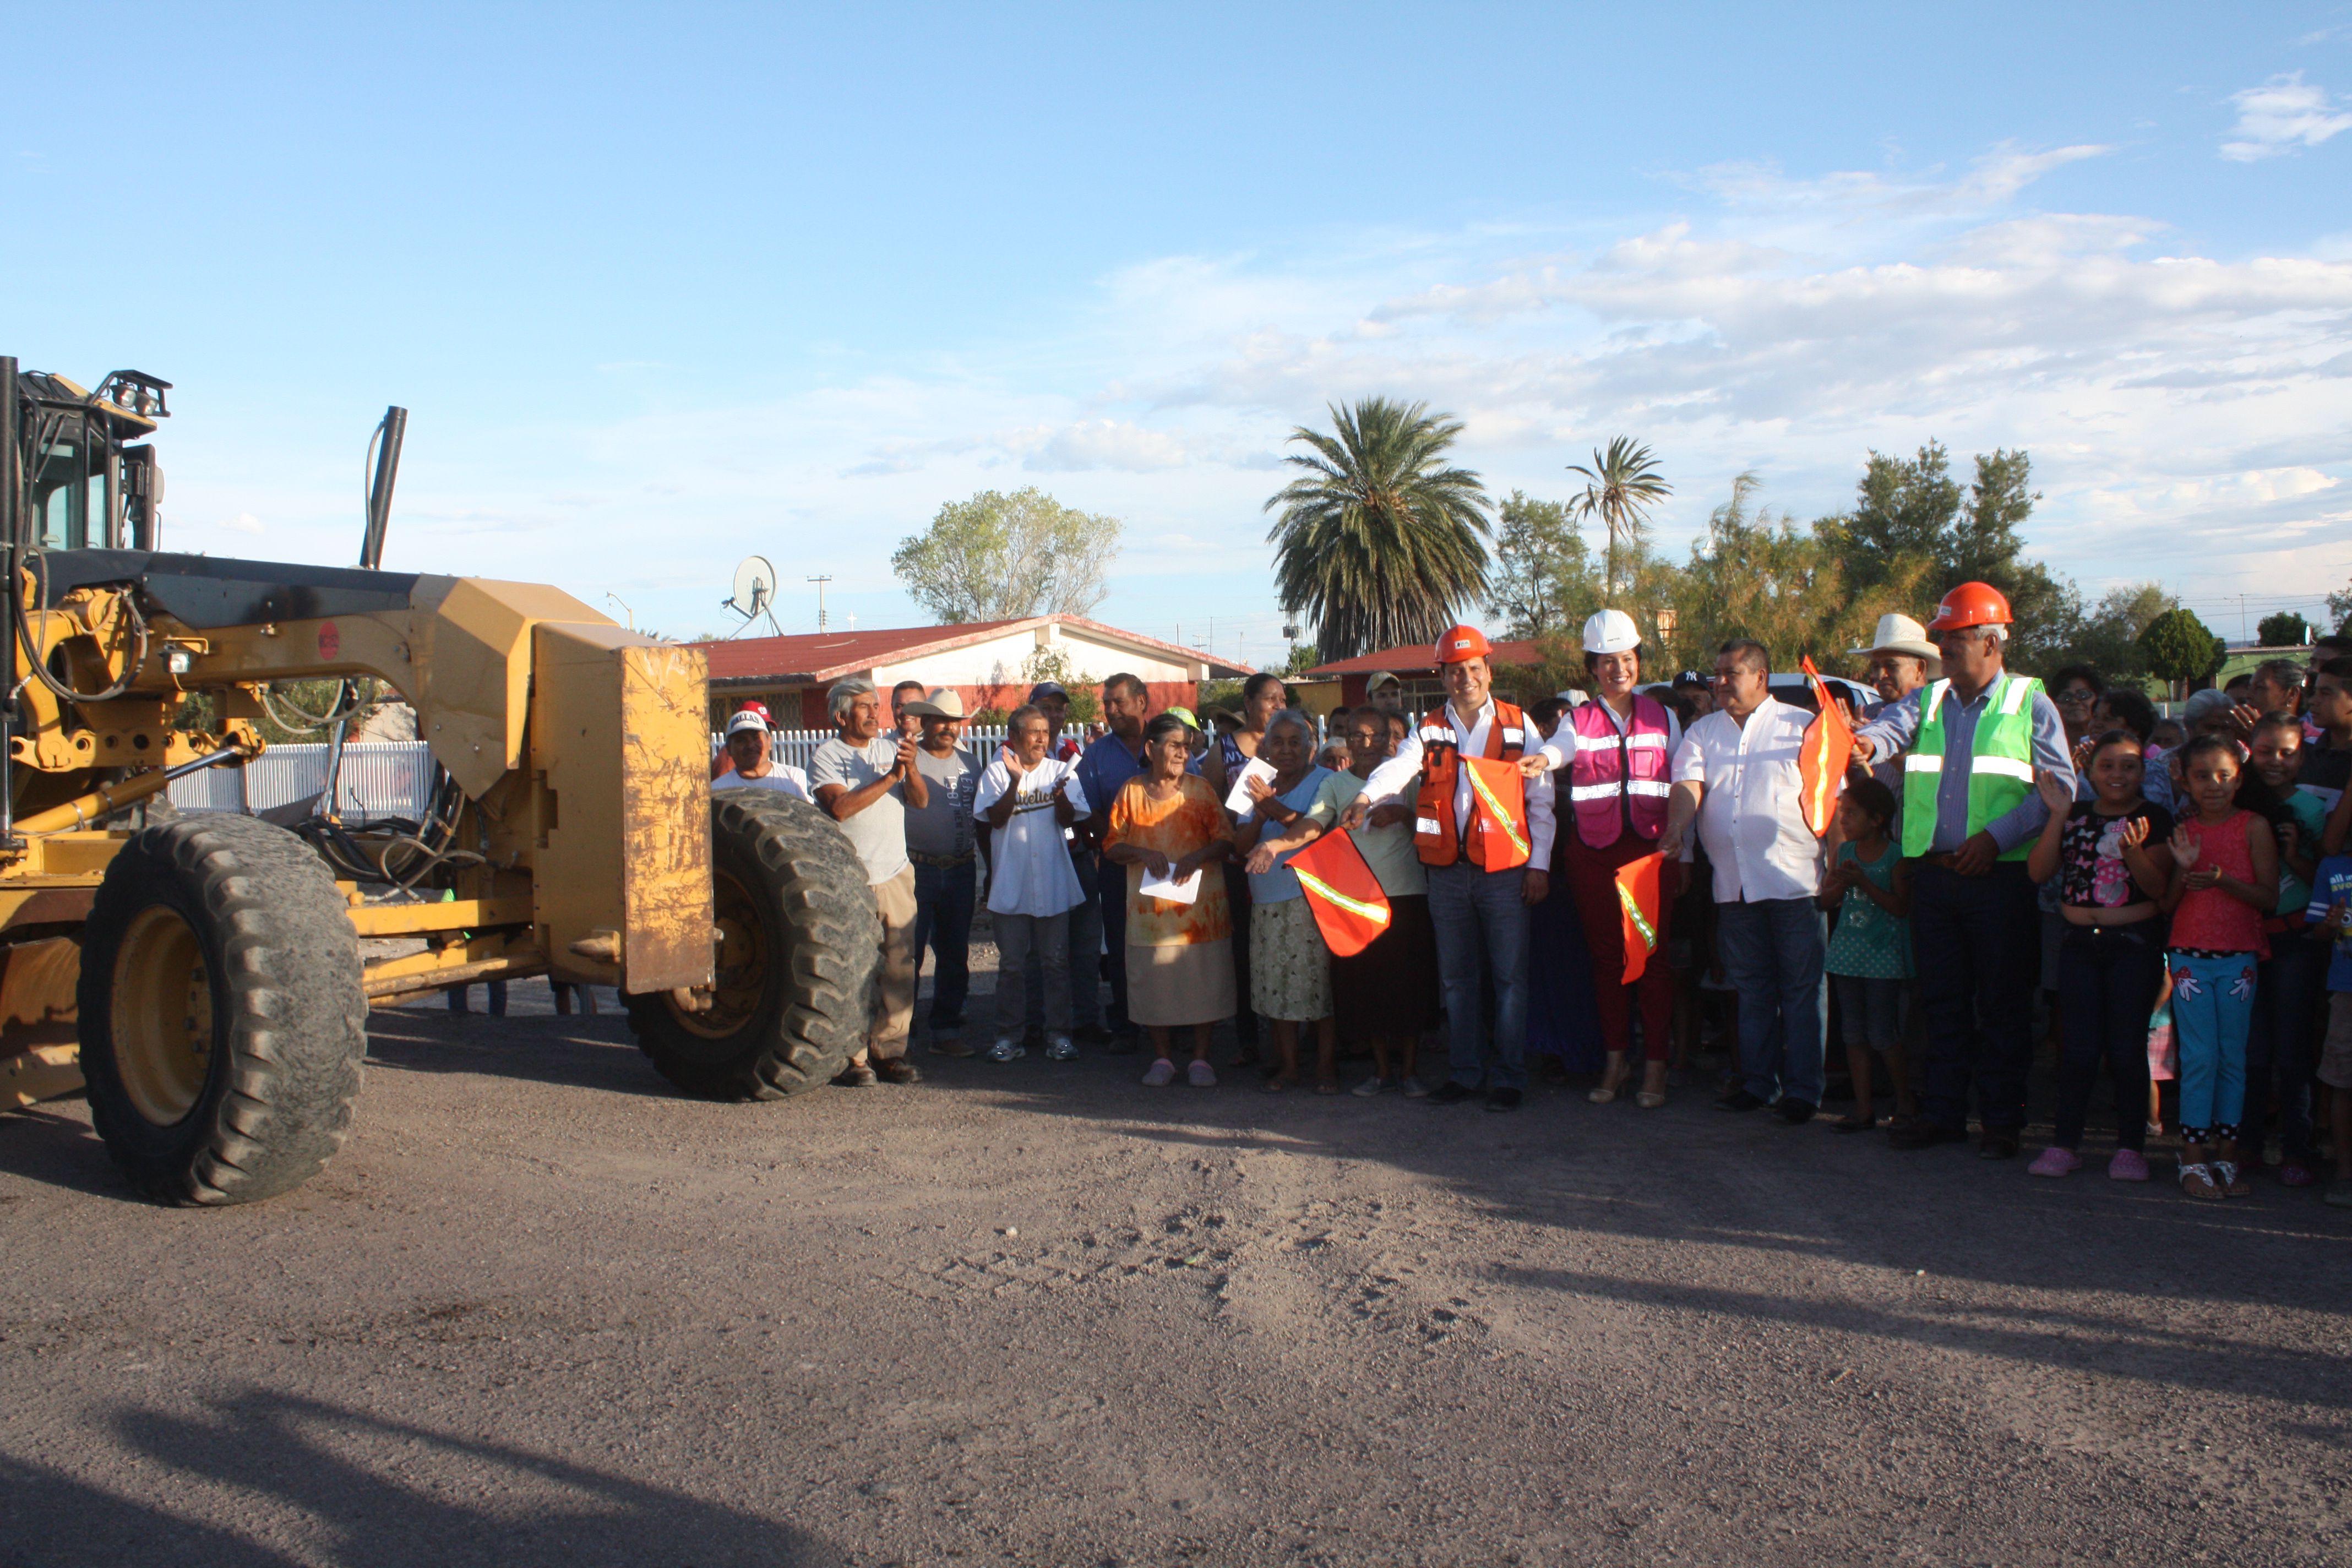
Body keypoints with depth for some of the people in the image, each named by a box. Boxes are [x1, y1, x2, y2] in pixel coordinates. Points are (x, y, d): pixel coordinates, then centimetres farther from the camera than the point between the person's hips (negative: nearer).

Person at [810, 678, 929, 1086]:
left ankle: (890, 1050, 10)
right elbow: (840, 806, -17)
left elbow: (920, 801, 4)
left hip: (896, 874, 4)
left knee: (900, 967, 3)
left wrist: (911, 768, -15)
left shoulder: (893, 747, 12)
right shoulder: (826, 757, -1)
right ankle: (851, 1056, 0)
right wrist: (889, 778, -16)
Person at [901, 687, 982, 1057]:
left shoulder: (970, 763, 13)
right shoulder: (910, 758, -2)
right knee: (908, 952, -3)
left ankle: (947, 1030, 17)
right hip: (917, 869, -5)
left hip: (961, 870, 5)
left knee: (954, 956, 9)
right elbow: (918, 799, -19)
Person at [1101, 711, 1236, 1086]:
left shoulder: (1200, 789, 5)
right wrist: (1142, 853, -14)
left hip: (1199, 904, 0)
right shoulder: (1131, 791, 5)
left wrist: (1198, 857, -17)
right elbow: (1112, 845, 5)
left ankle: (1200, 1058, 13)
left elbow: (1226, 840, 1)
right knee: (1154, 983, 4)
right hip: (1149, 907, 0)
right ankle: (1161, 1057, 18)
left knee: (1203, 980, 1)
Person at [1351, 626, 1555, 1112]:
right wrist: (1368, 797, -33)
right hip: (1447, 872, 3)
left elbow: (1541, 801, 3)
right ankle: (1464, 1072, 21)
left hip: (1505, 871, -3)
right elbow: (1400, 766, -12)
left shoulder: (1518, 725, 4)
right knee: (1457, 978, 11)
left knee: (1509, 977, -1)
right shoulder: (1430, 731, 8)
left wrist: (1539, 864, -3)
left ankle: (1509, 1077, 8)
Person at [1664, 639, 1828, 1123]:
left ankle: (1802, 1090, 5)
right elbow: (1689, 785, -1)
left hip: (1794, 879, -4)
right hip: (1734, 883, 4)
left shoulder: (1801, 726, 3)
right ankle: (1757, 1083, 20)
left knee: (1800, 990, -1)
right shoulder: (1703, 733, 14)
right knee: (1752, 990, 12)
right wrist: (1676, 827, -19)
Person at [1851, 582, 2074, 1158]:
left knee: (2003, 1002, 2)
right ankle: (1941, 1112, 18)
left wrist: (1996, 836, -15)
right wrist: (1864, 742, -31)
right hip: (1934, 874, 4)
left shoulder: (2030, 704, 2)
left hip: (2001, 875, -4)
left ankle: (2002, 1120, 11)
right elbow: (1892, 727, -7)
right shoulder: (1928, 700, 13)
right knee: (1943, 1000, 10)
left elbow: (2060, 785, -5)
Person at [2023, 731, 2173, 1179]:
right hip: (2080, 942, 3)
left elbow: (2158, 887, -9)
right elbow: (2039, 871, -2)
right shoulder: (2075, 815, 7)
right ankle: (2065, 1143, 10)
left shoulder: (2154, 818, -1)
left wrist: (2134, 851, -27)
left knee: (2127, 1048, 0)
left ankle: (2130, 1146, 10)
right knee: (2078, 1046, 5)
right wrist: (2058, 816, -10)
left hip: (2135, 943, -3)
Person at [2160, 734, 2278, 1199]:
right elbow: (2166, 904, 4)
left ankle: (2226, 1156, 13)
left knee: (2233, 1057, 5)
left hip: (2239, 956, 0)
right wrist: (2184, 869, -12)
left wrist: (2221, 878, -19)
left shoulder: (2254, 827, -1)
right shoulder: (2183, 831, 5)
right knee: (2199, 1056, -2)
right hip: (2189, 955, 0)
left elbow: (2270, 898, -6)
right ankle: (2193, 1159, 2)